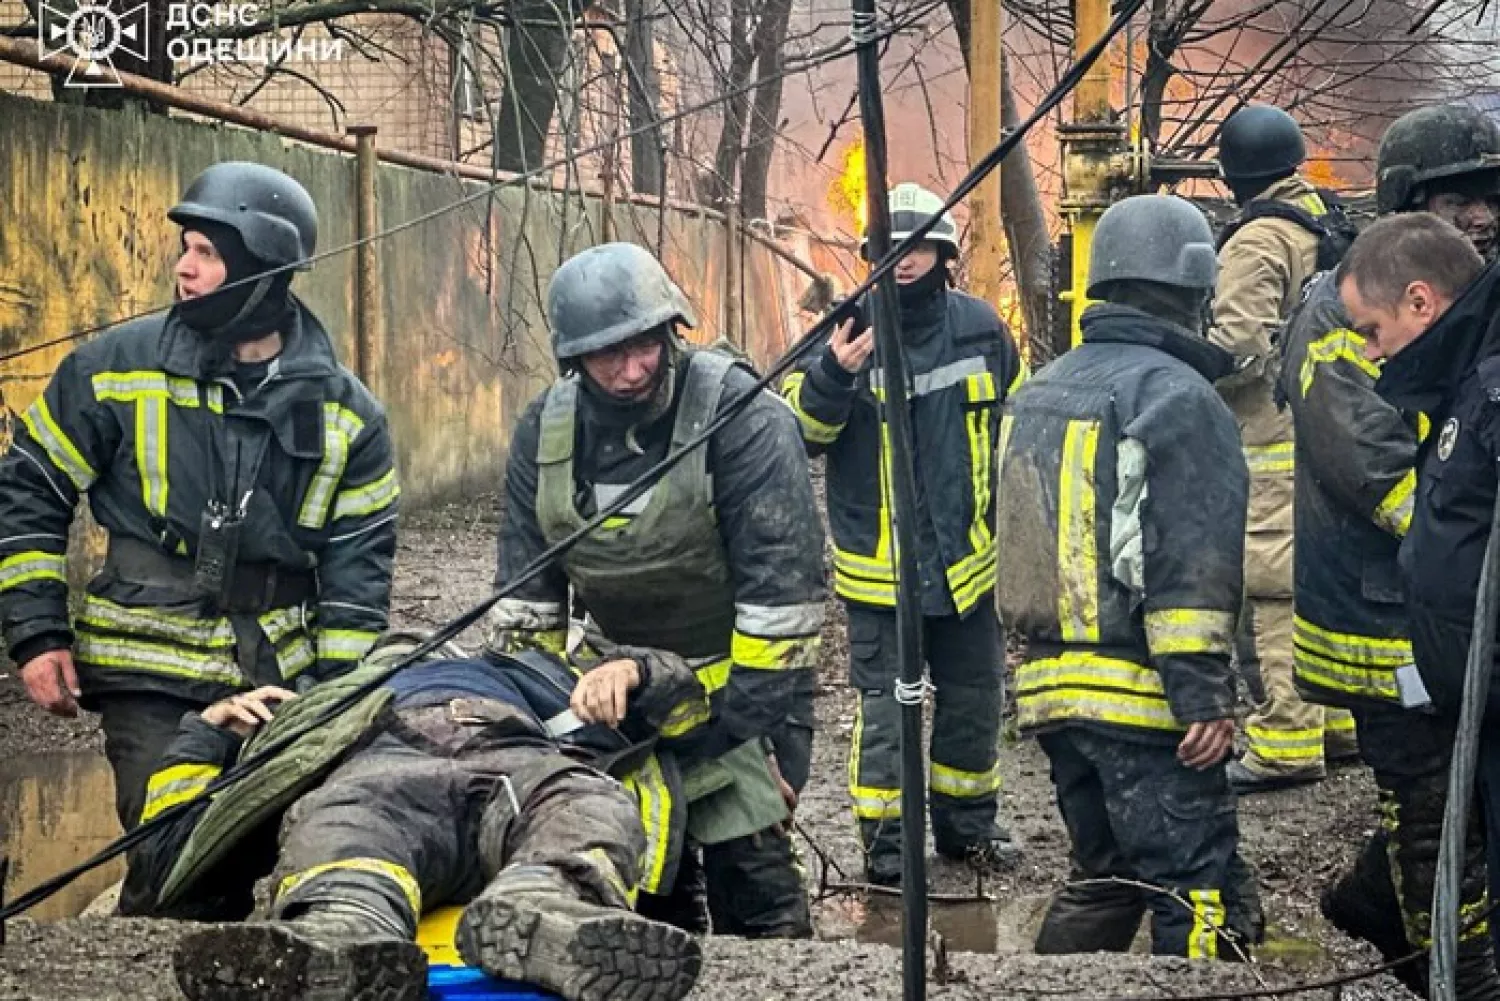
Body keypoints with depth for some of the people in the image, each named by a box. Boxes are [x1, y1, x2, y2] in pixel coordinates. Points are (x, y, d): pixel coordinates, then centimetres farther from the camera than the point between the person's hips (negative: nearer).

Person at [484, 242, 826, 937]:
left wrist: (751, 720, -22)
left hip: (736, 677, -5)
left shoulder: (742, 417, -22)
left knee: (743, 851, -13)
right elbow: (526, 592, 3)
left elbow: (781, 587, -22)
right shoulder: (546, 430, -5)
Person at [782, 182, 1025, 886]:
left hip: (967, 558, 4)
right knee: (884, 707, -3)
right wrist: (833, 376, -30)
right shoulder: (850, 328, -9)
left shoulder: (979, 327, 2)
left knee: (974, 698, 16)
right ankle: (884, 847, 7)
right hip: (879, 564, -4)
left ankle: (968, 825, 32)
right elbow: (799, 428, -12)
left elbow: (1017, 420, 18)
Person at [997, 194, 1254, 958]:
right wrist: (1205, 696, -18)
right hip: (1140, 693, -8)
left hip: (1051, 684, 8)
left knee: (1103, 877, 20)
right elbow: (1192, 567, -18)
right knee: (1201, 898, -7)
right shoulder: (1176, 396, -11)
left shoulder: (1041, 392, 16)